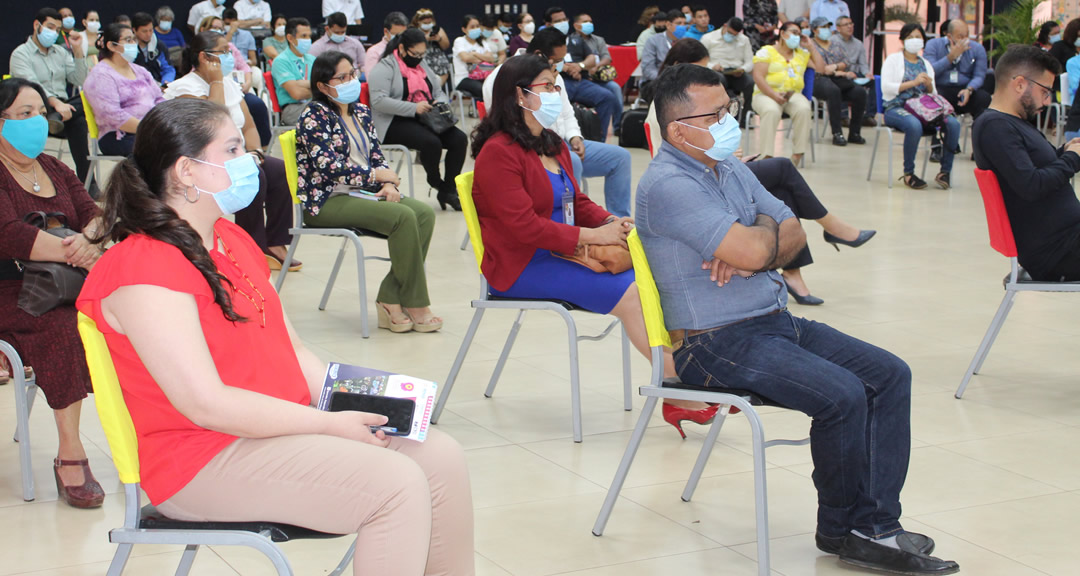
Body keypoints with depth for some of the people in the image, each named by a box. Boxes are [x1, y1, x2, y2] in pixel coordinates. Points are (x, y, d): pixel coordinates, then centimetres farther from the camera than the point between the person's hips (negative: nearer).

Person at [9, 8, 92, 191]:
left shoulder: (60, 52, 20)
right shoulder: (21, 54, -1)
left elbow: (80, 81, 10)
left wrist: (77, 50, 1)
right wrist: (55, 102, -35)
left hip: (63, 107, 6)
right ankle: (86, 181, -34)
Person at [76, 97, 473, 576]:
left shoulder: (233, 240, 14)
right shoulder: (143, 271, -17)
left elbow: (292, 351, 16)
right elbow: (208, 405, -23)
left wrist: (354, 405, -2)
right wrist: (329, 425, -19)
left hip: (280, 426, 9)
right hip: (202, 462, -9)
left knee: (441, 457, -3)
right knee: (397, 485, -23)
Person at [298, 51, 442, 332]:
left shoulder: (361, 112, 16)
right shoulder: (314, 116, -7)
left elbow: (377, 156, 15)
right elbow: (328, 166, -18)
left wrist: (388, 184, -7)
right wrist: (376, 175, -11)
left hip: (362, 193, 8)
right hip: (326, 201, -7)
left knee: (424, 212, -18)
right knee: (402, 216, -28)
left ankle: (390, 298, -17)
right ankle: (415, 306, -19)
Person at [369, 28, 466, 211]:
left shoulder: (422, 66, 22)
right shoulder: (385, 68, -3)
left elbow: (439, 93, 26)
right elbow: (378, 101, -17)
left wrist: (439, 103, -1)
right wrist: (414, 108, -23)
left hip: (426, 119, 7)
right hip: (396, 124, -7)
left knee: (459, 139, -17)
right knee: (432, 142, -33)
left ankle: (448, 189, -11)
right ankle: (436, 182, -6)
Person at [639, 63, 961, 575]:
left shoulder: (731, 169, 14)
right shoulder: (667, 185, -16)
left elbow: (793, 236, 11)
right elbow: (751, 250, -25)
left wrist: (750, 254, -11)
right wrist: (765, 227, -1)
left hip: (777, 321, 10)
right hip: (718, 342, -10)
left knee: (890, 374, -3)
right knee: (843, 394, -25)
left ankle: (876, 524, -5)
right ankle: (840, 528, -3)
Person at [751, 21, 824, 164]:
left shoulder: (802, 54, 22)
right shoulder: (766, 52, 7)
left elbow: (820, 68, 14)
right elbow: (758, 77, -6)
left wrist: (811, 47, 14)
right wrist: (774, 95, -19)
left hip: (793, 95, 4)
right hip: (767, 94, -4)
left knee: (804, 109, -32)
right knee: (771, 111, -39)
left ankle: (798, 154, -29)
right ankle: (767, 156, -39)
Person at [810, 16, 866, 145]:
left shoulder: (836, 45, 27)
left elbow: (845, 63, 14)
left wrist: (835, 67, -8)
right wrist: (841, 73, -6)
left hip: (840, 81, 5)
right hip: (819, 80, -5)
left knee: (860, 92, -23)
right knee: (833, 90, -39)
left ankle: (854, 133, -18)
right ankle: (837, 134, -38)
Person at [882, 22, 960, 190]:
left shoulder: (926, 64, 22)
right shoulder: (893, 60, 8)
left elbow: (932, 95, 20)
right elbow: (886, 88, -6)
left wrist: (929, 86, -4)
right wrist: (914, 82, -12)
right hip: (897, 108, -4)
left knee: (953, 123, -24)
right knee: (915, 125, -39)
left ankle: (945, 171, -15)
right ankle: (908, 173, -23)